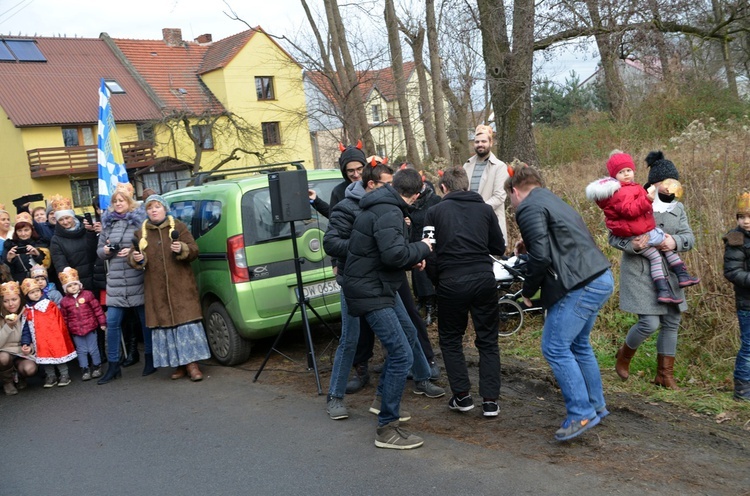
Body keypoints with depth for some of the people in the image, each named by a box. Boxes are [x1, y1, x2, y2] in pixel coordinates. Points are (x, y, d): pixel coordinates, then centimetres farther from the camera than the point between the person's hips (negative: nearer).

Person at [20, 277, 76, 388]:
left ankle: (64, 375, 15)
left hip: (55, 337, -3)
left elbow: (60, 321, -2)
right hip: (41, 341, 3)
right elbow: (26, 329, 7)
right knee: (45, 356, 7)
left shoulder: (50, 305, -4)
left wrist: (62, 334, -5)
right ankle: (51, 376, 21)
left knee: (59, 353, 3)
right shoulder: (27, 311, 4)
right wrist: (25, 343, 1)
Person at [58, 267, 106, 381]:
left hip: (90, 327, -1)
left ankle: (97, 367, 24)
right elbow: (64, 318, 7)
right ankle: (85, 369, 19)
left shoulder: (87, 294, -5)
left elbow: (97, 309, -2)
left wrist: (102, 322, -2)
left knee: (93, 349, 8)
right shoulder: (65, 301, 1)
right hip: (75, 331, 1)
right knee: (81, 350, 9)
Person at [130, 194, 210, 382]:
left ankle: (192, 364, 1)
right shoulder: (140, 233, 11)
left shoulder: (178, 227, 5)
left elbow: (194, 250, 1)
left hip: (181, 286, -2)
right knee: (165, 325, 3)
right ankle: (179, 365, 12)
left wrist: (182, 249, -20)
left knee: (186, 322, -5)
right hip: (156, 290, 3)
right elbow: (133, 258, 11)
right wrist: (136, 259, -12)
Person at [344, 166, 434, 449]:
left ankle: (385, 400, 35)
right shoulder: (389, 213, -19)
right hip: (371, 293, -11)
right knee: (401, 355, -13)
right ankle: (387, 429, -6)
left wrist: (412, 260, 12)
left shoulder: (381, 207, 14)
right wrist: (422, 248, -12)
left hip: (374, 289, 11)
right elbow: (394, 254, -29)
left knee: (407, 333, 26)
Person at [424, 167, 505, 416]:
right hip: (483, 279, 2)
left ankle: (462, 396, 14)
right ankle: (490, 400, 8)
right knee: (488, 340, 12)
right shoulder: (485, 210, 9)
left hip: (451, 282, -2)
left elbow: (428, 253, 3)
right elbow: (499, 248, 12)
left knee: (450, 339, 16)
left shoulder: (435, 211, 4)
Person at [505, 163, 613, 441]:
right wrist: (530, 246, 23)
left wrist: (528, 291, -4)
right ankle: (596, 406, 31)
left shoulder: (529, 208, -8)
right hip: (601, 279, 10)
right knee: (578, 345, 21)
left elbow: (540, 256, -17)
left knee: (555, 348, -3)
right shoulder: (552, 201, 22)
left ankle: (581, 415, 2)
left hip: (581, 286, -10)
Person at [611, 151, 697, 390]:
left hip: (667, 273, 7)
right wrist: (632, 245, -29)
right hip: (640, 272, -7)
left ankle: (665, 374, 24)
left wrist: (675, 241, -20)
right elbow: (614, 237, -9)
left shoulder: (677, 208, 10)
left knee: (672, 322, 9)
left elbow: (689, 237, 2)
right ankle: (624, 355, 20)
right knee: (649, 323, -12)